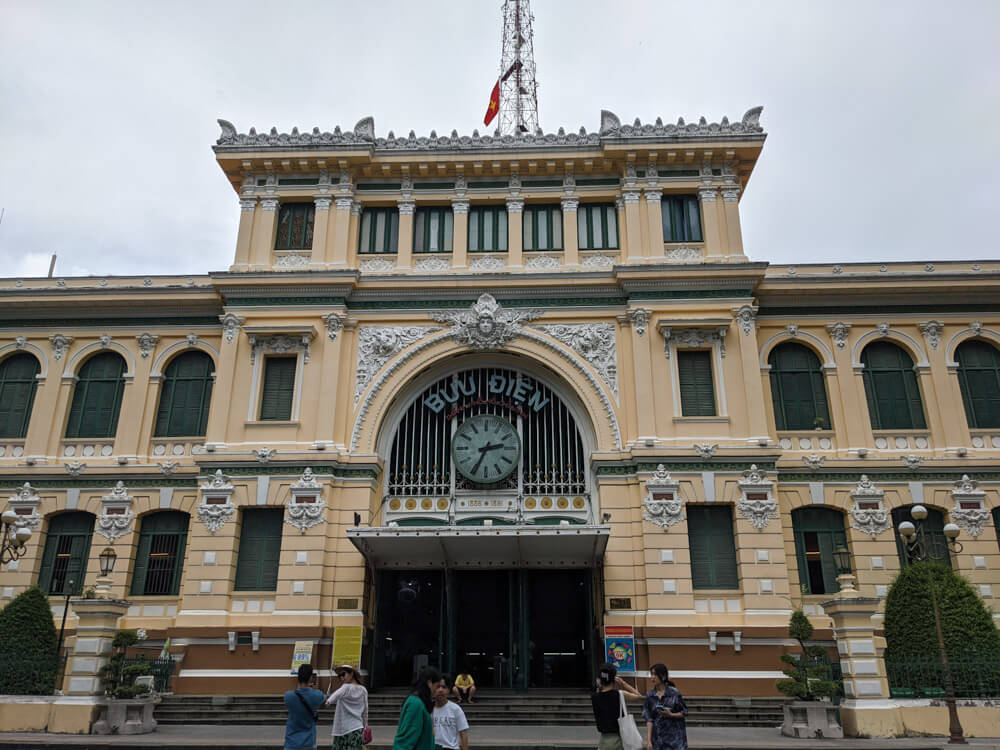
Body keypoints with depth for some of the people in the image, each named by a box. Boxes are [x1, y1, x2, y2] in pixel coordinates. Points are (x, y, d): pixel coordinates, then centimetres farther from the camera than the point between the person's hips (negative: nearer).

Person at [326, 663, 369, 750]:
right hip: (357, 729, 5)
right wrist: (364, 728, 23)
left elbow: (337, 694, -31)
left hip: (342, 731, -5)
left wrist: (329, 701, -47)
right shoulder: (363, 690, 9)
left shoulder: (346, 687, -7)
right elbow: (365, 712, 14)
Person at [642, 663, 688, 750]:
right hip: (658, 738, 3)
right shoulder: (650, 695, 3)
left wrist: (670, 715, -15)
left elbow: (684, 712, 2)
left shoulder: (674, 693, -6)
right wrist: (649, 740, -4)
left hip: (675, 736, -3)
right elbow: (649, 719, 2)